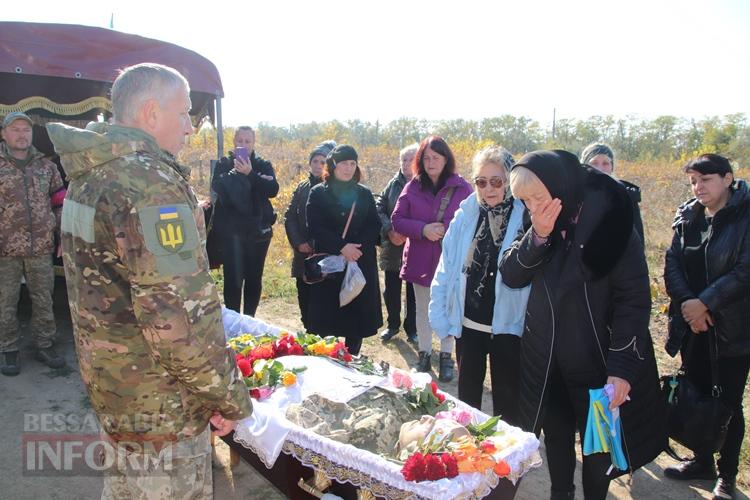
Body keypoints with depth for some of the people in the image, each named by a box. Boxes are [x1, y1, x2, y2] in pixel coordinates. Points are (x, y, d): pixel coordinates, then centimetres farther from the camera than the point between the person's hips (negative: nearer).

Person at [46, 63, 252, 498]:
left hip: (110, 381, 9)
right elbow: (179, 313, -29)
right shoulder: (150, 183, -24)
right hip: (161, 401, -9)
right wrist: (229, 397, -17)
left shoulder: (89, 176, 8)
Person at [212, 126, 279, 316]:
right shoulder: (224, 164, 6)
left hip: (258, 229, 1)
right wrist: (237, 172, -21)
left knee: (254, 277, 7)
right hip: (231, 230, -1)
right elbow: (217, 186, -13)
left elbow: (273, 189, -11)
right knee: (233, 278, -4)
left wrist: (250, 173, -20)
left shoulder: (264, 165, 7)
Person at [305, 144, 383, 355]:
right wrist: (341, 247, -19)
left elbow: (374, 226, 5)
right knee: (328, 319, -2)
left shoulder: (364, 194, 11)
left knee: (357, 317, 3)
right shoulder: (318, 193, 3)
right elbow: (315, 227, -7)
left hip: (361, 264, 3)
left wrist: (358, 247, -13)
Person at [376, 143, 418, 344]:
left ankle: (412, 328, 27)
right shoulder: (394, 183, 5)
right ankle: (393, 324, 33)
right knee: (391, 290, 13)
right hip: (392, 248, 4)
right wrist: (389, 231, -11)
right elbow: (380, 208, 3)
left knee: (414, 291, 10)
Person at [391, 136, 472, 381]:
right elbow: (397, 220, -1)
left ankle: (446, 357, 24)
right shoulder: (412, 187, 1)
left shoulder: (461, 187, -7)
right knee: (423, 310, 15)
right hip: (420, 259, 2)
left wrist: (447, 229, -20)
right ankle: (424, 354, 30)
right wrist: (423, 229, -16)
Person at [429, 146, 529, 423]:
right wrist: (439, 314, -1)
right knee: (467, 395, 21)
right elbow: (446, 267, 1)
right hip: (468, 323, 4)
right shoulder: (465, 215, -2)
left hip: (507, 326, -3)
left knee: (506, 401, 15)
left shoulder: (525, 216, -13)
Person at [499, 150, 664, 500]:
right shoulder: (538, 225, -1)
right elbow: (510, 275, -6)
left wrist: (623, 367, -21)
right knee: (556, 433, 18)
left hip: (598, 359, -4)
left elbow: (635, 297, -17)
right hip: (546, 358, 5)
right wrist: (537, 237, -22)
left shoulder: (608, 220, -17)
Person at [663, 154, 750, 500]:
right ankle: (702, 462, 33)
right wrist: (687, 301, -14)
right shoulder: (687, 217, 5)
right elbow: (672, 263, 0)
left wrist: (705, 303, -20)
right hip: (692, 324, 5)